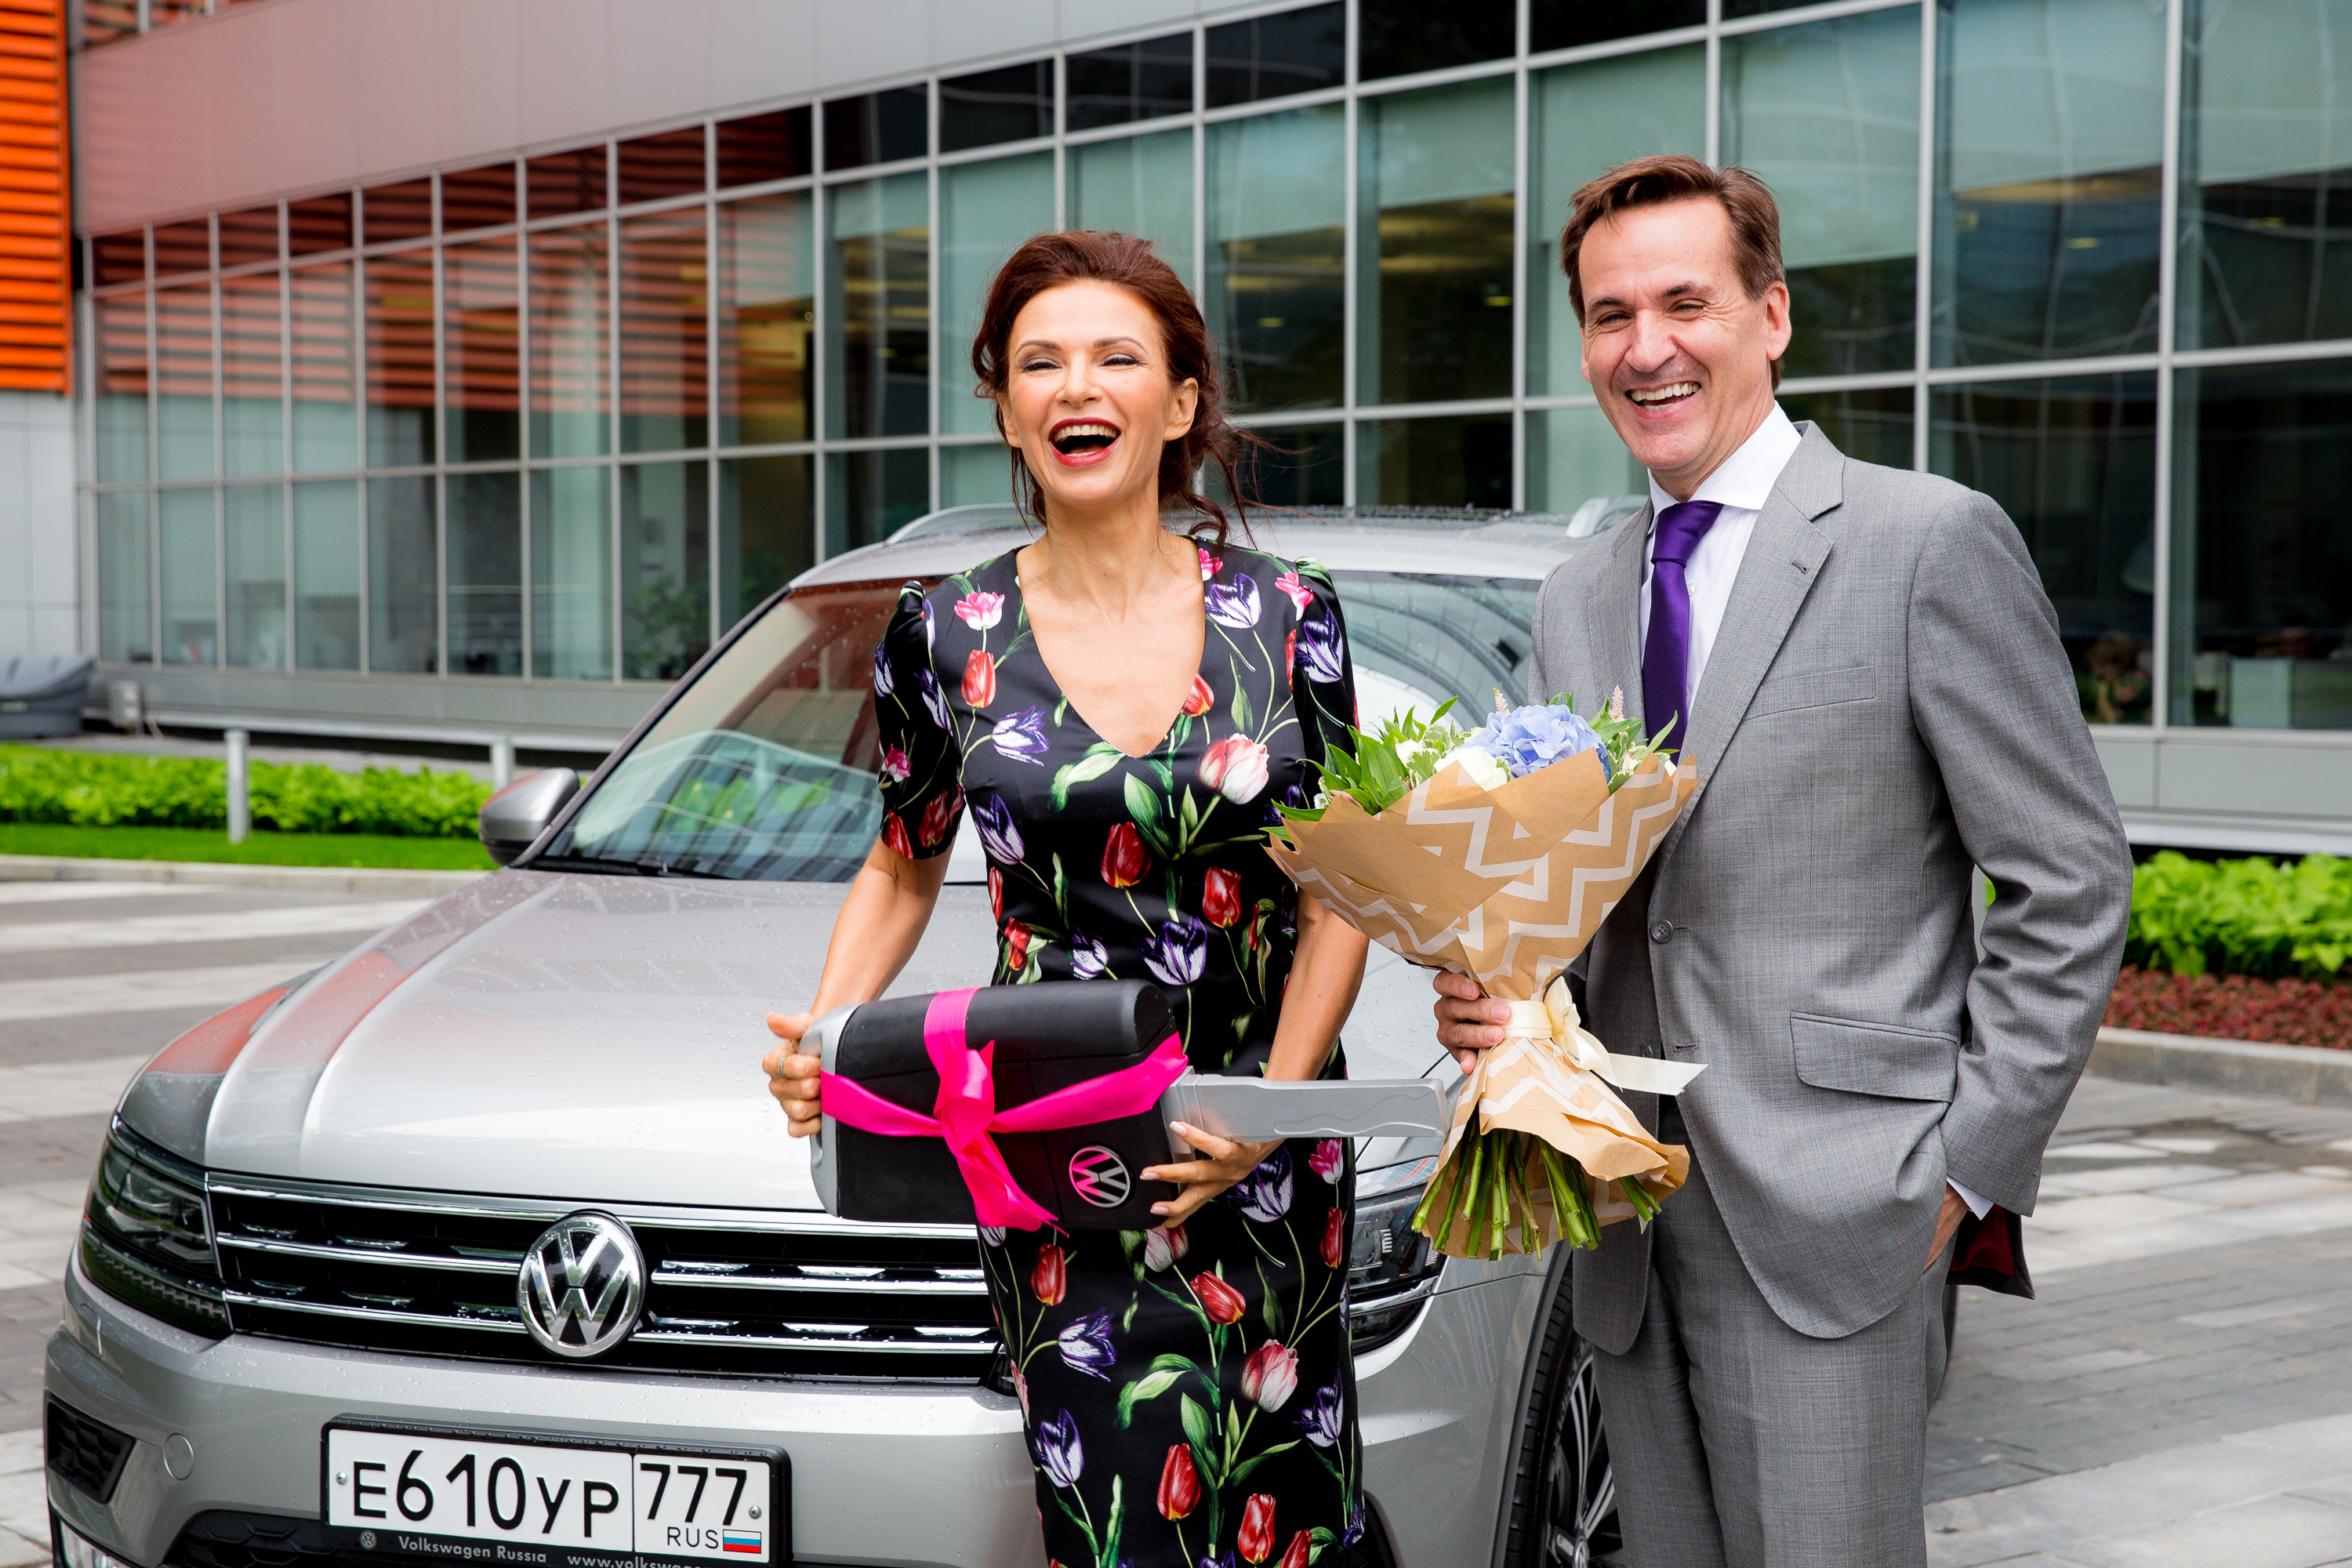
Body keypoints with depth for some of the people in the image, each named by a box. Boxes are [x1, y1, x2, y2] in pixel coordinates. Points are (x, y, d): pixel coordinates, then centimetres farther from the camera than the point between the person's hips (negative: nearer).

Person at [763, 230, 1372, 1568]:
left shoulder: (1288, 616, 0)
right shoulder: (948, 634, 1)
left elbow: (1339, 892, 3)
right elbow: (907, 866, 13)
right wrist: (823, 1036, -4)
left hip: (1269, 1148, 1)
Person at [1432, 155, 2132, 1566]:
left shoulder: (1931, 542, -5)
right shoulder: (1577, 601, 15)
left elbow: (2069, 883, -6)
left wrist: (1969, 1163, -10)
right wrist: (1483, 987, -1)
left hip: (1831, 1223, -6)